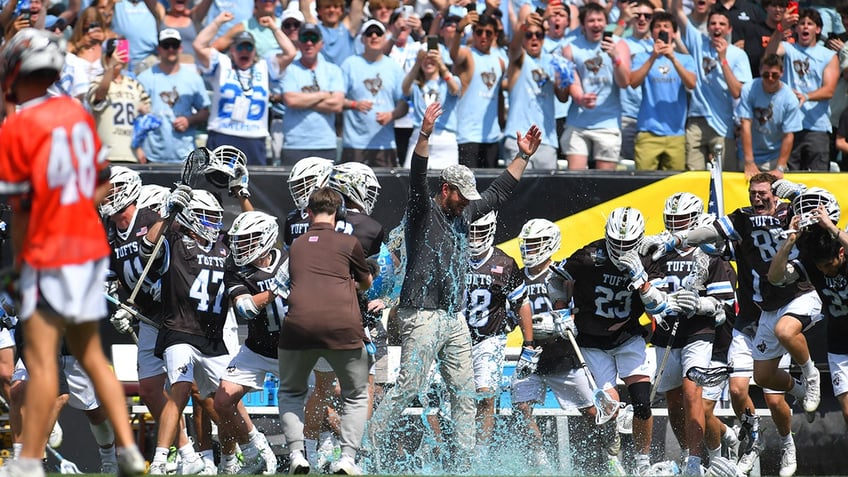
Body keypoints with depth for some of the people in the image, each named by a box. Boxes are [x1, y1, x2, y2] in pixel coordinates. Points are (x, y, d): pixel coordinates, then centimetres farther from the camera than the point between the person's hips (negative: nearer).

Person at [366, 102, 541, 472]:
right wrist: (425, 136, -37)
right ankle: (370, 445, -3)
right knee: (409, 387, -11)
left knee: (465, 393, 8)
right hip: (422, 315, -8)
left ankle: (463, 463, 12)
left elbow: (498, 193, 24)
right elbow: (417, 179, -23)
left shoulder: (463, 212, 15)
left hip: (455, 319, 8)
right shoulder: (424, 211, -6)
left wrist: (524, 156, 20)